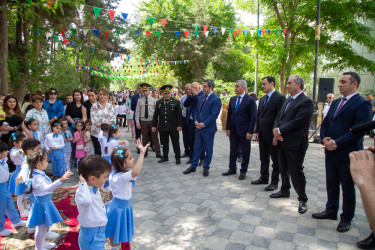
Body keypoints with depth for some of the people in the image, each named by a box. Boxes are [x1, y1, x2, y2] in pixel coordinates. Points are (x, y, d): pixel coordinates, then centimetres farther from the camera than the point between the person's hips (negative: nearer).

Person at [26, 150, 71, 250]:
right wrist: (61, 180, -57)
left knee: (45, 225, 24)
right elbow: (47, 188, -45)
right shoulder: (37, 178, -29)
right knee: (42, 226, 5)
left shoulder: (40, 174, 1)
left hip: (46, 201, 10)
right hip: (41, 203, -10)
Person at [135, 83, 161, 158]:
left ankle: (158, 153, 10)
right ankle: (144, 153, 21)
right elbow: (137, 112, 4)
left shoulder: (153, 99, 2)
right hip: (143, 121, 1)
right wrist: (137, 122, -2)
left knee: (155, 137, 3)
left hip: (152, 121, -1)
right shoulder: (140, 100, 4)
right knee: (144, 138, 10)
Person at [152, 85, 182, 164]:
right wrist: (154, 125, 8)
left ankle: (177, 158, 17)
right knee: (164, 144, 12)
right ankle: (165, 157, 26)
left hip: (173, 127, -3)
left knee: (176, 143, 4)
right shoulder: (158, 103, 9)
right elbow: (155, 115, 11)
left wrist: (179, 125, -11)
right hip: (162, 127, 3)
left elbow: (179, 115, -4)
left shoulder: (176, 102, 0)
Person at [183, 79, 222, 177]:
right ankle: (193, 166, 24)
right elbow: (196, 111, 14)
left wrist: (203, 124, -18)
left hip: (208, 129, -6)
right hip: (198, 127, 6)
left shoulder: (216, 99, -11)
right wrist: (196, 121, -2)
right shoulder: (201, 98, 11)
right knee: (197, 148, 14)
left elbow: (214, 115, -17)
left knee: (208, 149, 7)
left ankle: (206, 168, 21)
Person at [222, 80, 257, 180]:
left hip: (244, 131, -5)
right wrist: (228, 128, 6)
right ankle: (232, 169, 26)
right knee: (232, 150, 13)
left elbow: (253, 117, -11)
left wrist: (250, 132, -15)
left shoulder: (250, 100, -8)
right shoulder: (232, 99, 8)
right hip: (233, 130, 5)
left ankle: (243, 171, 20)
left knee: (245, 152, 7)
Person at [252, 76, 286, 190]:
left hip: (272, 134, -7)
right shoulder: (262, 99, 14)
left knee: (275, 160, 5)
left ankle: (274, 182, 15)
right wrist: (257, 131, 11)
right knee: (263, 158, 17)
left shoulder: (279, 98, -10)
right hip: (262, 134, 8)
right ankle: (264, 177, 30)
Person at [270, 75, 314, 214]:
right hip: (282, 141, 8)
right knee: (283, 169, 20)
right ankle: (285, 190, 38)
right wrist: (276, 132, -4)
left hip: (295, 144, -8)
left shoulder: (306, 102, -13)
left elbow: (298, 122, -22)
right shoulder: (288, 101, 15)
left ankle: (302, 199, 14)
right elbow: (278, 118, 14)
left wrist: (280, 131, -15)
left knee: (296, 171, -2)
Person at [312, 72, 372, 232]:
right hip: (331, 152, 7)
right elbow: (325, 123, 15)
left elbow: (358, 130, -19)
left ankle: (346, 218, 25)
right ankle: (331, 211, 34)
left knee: (348, 187, 9)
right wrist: (324, 138, -4)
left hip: (348, 153, -7)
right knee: (331, 184, 18)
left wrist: (336, 143, -19)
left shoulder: (362, 104, -11)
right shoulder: (335, 103, 13)